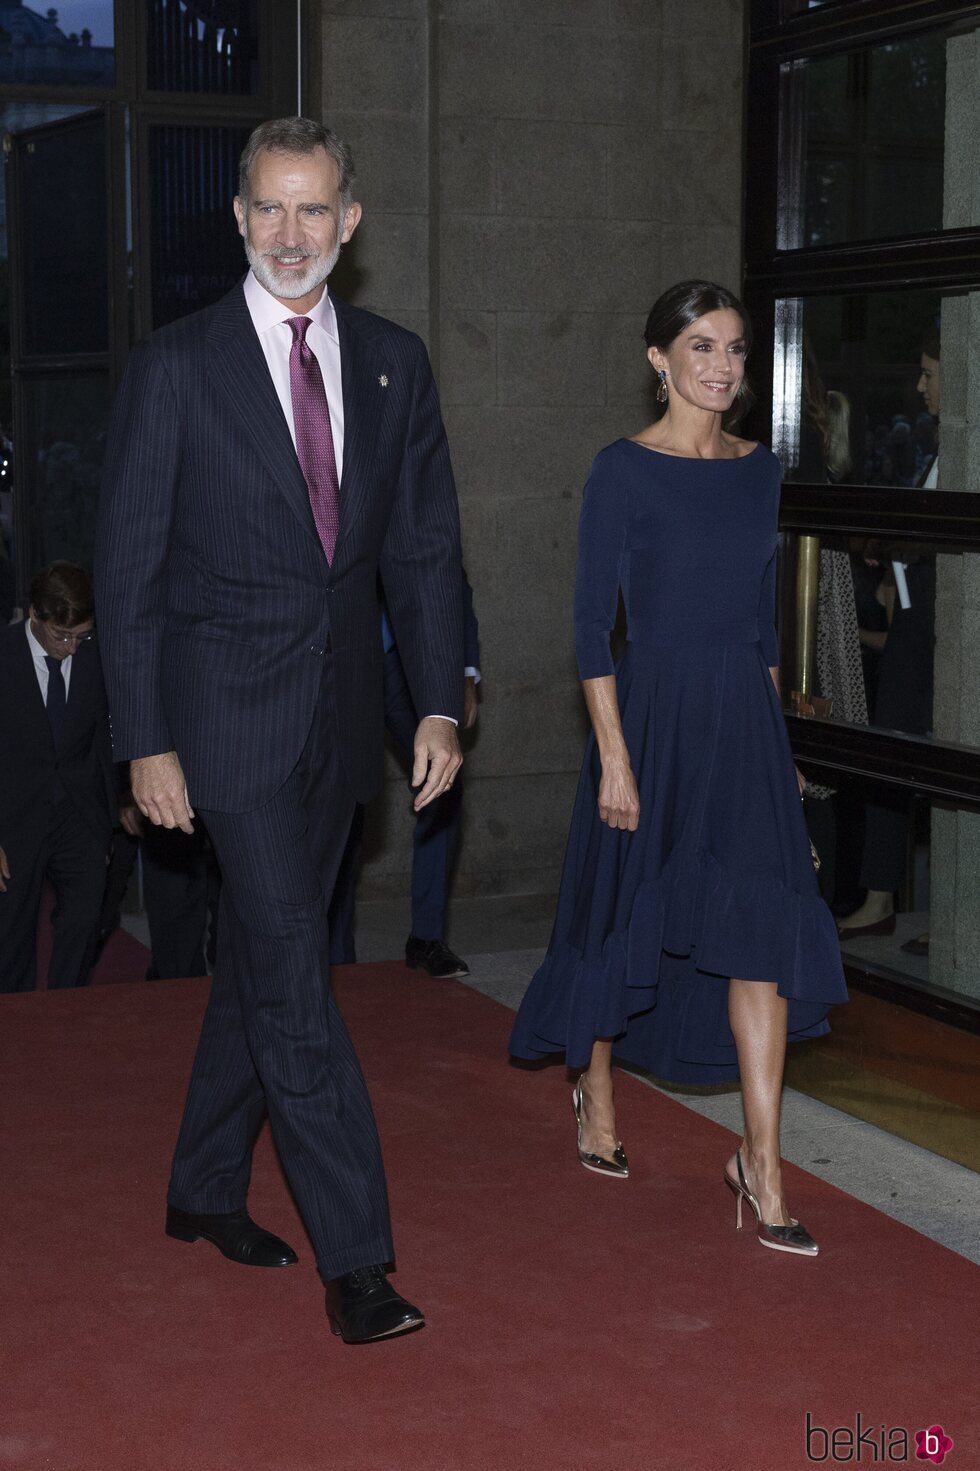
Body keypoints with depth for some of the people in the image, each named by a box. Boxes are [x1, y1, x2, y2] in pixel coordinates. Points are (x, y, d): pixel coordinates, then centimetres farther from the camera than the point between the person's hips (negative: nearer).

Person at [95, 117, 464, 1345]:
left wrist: (439, 704, 0)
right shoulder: (174, 366, -6)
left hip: (338, 713, 5)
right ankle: (353, 1255, -2)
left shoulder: (393, 364, 6)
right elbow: (128, 565, -6)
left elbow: (425, 545, 9)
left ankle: (205, 1189, 32)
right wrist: (145, 741, -11)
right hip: (227, 712, -5)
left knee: (257, 958, 16)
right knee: (293, 974, -8)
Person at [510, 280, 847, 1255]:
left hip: (744, 716, 4)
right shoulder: (624, 469, -7)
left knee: (761, 927, -5)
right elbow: (592, 623, -10)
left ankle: (760, 1161, -2)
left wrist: (773, 735, 13)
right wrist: (613, 755, -15)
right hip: (654, 709, -4)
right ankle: (594, 1085, 36)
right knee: (630, 914, 9)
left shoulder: (759, 469, 9)